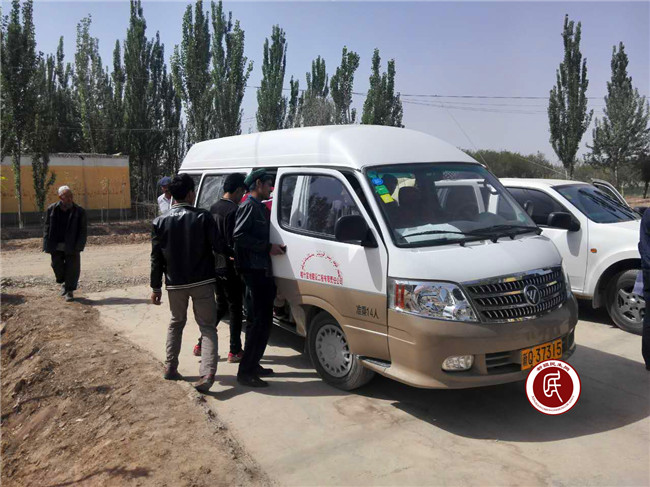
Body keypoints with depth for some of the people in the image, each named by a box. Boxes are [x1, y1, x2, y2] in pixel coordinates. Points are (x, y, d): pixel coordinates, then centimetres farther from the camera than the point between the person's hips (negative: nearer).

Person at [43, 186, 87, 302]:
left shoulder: (79, 211, -3)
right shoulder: (52, 209, 2)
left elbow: (83, 230, -3)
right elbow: (47, 228, 5)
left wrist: (78, 246, -12)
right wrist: (47, 246, -2)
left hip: (71, 246, -2)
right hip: (56, 246, 2)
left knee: (72, 268, 0)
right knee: (57, 266, 7)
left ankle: (70, 291, 14)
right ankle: (64, 283, 35)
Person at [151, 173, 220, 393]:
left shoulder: (161, 221, -1)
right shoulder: (203, 217, -9)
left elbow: (156, 258, 1)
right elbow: (217, 247, -9)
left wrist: (156, 287, 8)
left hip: (175, 284, 3)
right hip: (202, 282, -3)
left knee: (176, 323, 24)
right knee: (207, 327, 4)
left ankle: (170, 368, 27)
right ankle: (207, 373, -12)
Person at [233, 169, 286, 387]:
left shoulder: (260, 207, 20)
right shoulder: (249, 206, -10)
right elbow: (238, 235, -21)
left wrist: (274, 247, 11)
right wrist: (268, 247, -20)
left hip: (262, 269, 10)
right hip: (254, 269, -10)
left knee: (257, 319, 16)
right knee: (262, 321, -10)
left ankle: (252, 364, 27)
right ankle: (246, 371, -5)